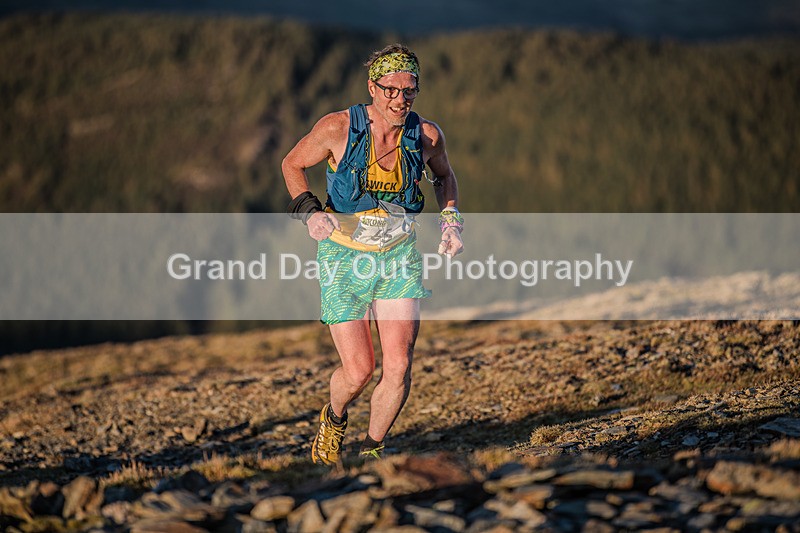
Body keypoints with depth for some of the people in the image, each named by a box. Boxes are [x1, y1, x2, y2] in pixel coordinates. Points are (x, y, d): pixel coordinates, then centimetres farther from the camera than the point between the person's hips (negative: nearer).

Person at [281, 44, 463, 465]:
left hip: (399, 256, 2)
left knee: (399, 366, -13)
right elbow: (292, 164, 2)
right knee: (358, 371, -5)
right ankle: (334, 418, 32)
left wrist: (451, 219, 4)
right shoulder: (338, 128, -15)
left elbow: (443, 176, 17)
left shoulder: (427, 136, -6)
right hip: (345, 256, -2)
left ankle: (371, 452, 10)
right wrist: (309, 212, -13)